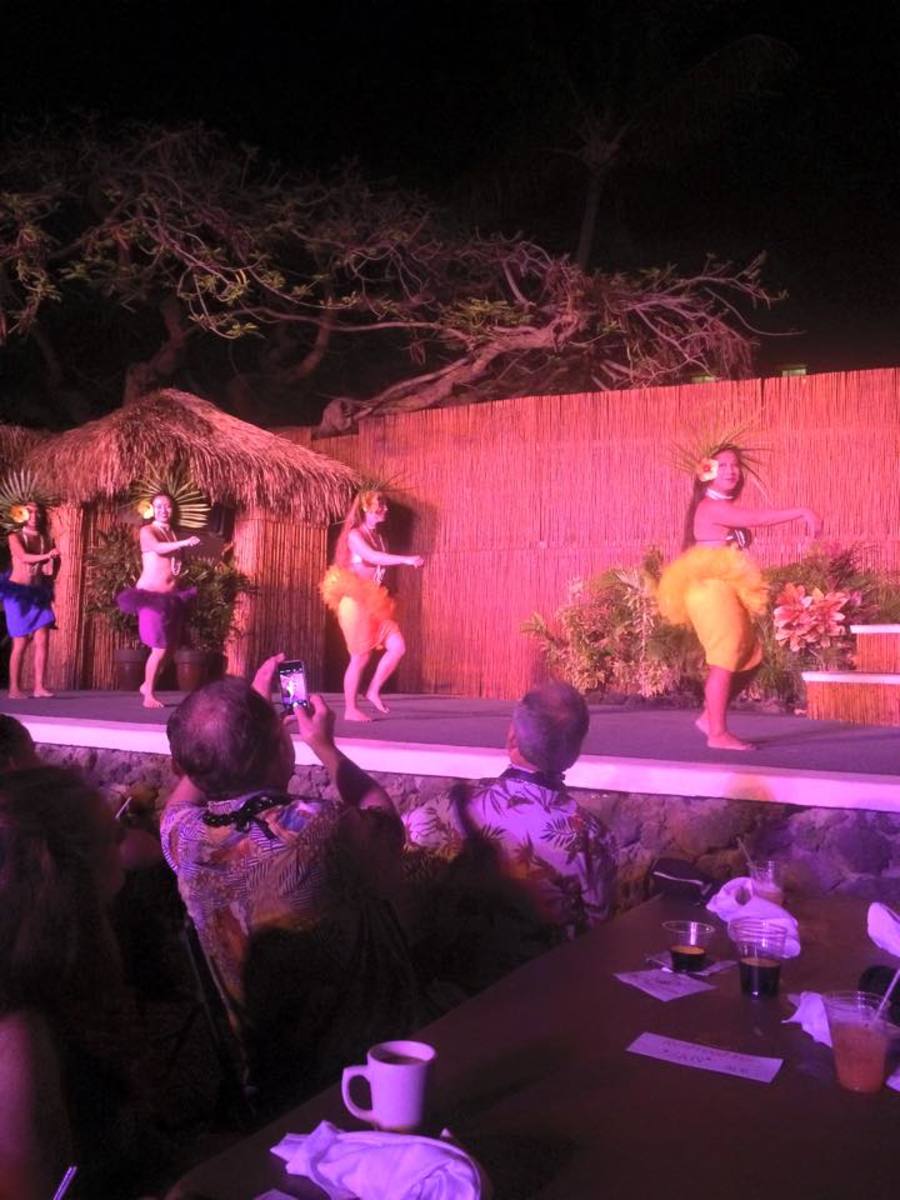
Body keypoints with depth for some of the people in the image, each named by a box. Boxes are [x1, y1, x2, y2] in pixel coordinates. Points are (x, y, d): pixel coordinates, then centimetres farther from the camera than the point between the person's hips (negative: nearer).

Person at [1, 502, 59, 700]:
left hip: (39, 594, 4)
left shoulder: (45, 539, 11)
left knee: (42, 640, -6)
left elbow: (50, 568, 12)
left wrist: (53, 560, -11)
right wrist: (45, 556, -36)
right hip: (18, 593, -4)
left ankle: (39, 687, -4)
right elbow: (24, 558, -20)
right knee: (21, 643, -5)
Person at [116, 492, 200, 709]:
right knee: (160, 647, -12)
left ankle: (148, 685, 30)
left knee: (171, 646, 10)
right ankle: (149, 695, 2)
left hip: (172, 596, 7)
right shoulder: (147, 531, -5)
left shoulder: (173, 534, 16)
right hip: (151, 595, -7)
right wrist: (184, 543, -42)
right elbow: (157, 548, -28)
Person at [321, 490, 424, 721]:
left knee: (397, 647, -4)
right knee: (360, 657, -4)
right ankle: (351, 709, 7)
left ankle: (373, 692, 11)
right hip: (355, 602, -7)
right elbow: (371, 557, -28)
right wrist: (405, 559, -34)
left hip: (373, 601, 8)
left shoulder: (377, 536, 16)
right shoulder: (354, 535, -10)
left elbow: (379, 564, 10)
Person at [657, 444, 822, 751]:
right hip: (711, 588, -10)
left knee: (750, 658, 9)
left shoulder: (727, 507, 23)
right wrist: (802, 512, -26)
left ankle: (710, 716, 19)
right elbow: (755, 518, -23)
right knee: (725, 659, -13)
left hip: (726, 590, 10)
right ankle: (718, 733, -10)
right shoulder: (711, 506, -11)